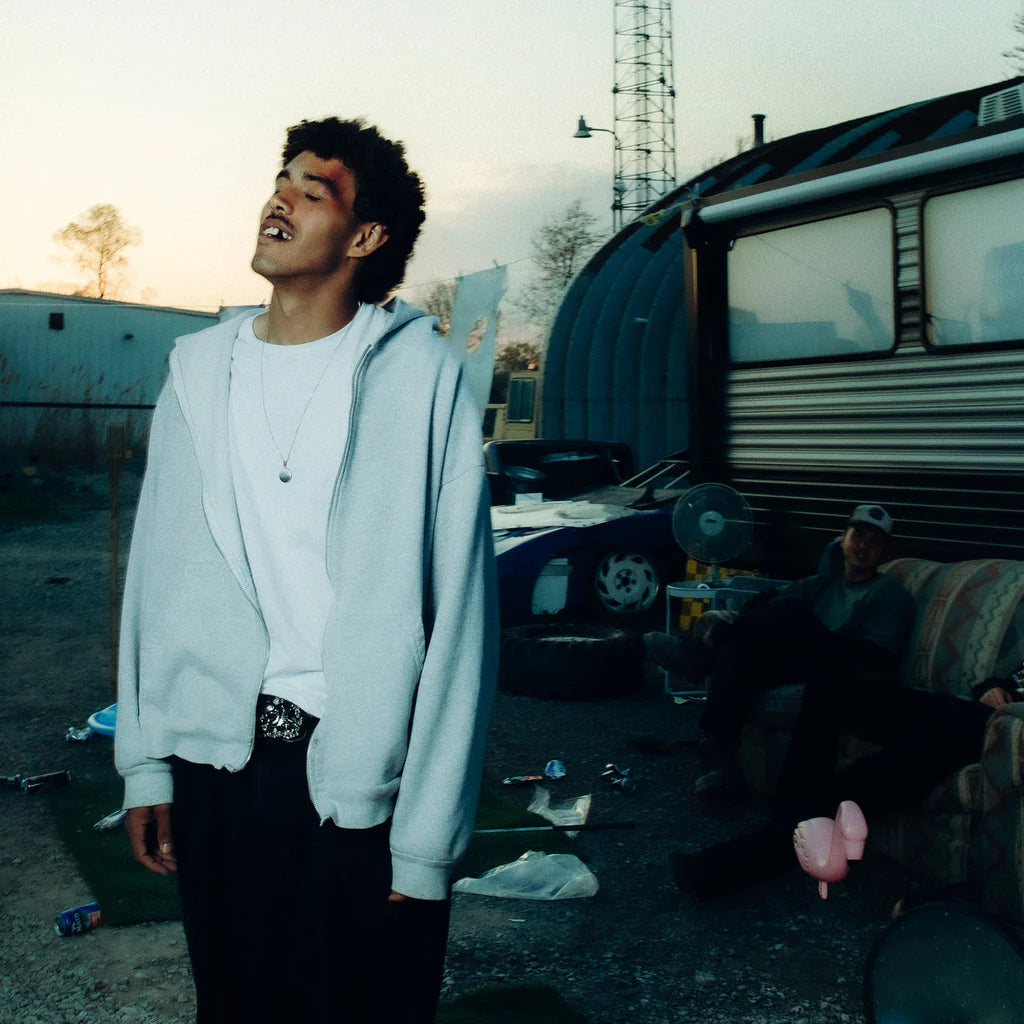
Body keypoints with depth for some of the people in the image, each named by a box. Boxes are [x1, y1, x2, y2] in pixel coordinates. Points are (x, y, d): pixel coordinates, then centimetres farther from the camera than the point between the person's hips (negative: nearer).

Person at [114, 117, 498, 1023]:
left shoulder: (421, 374, -6)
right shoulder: (199, 370, 8)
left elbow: (458, 608, -9)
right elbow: (156, 577, 10)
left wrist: (428, 831, -12)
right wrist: (144, 763, 6)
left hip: (365, 777, -4)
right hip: (215, 762, 4)